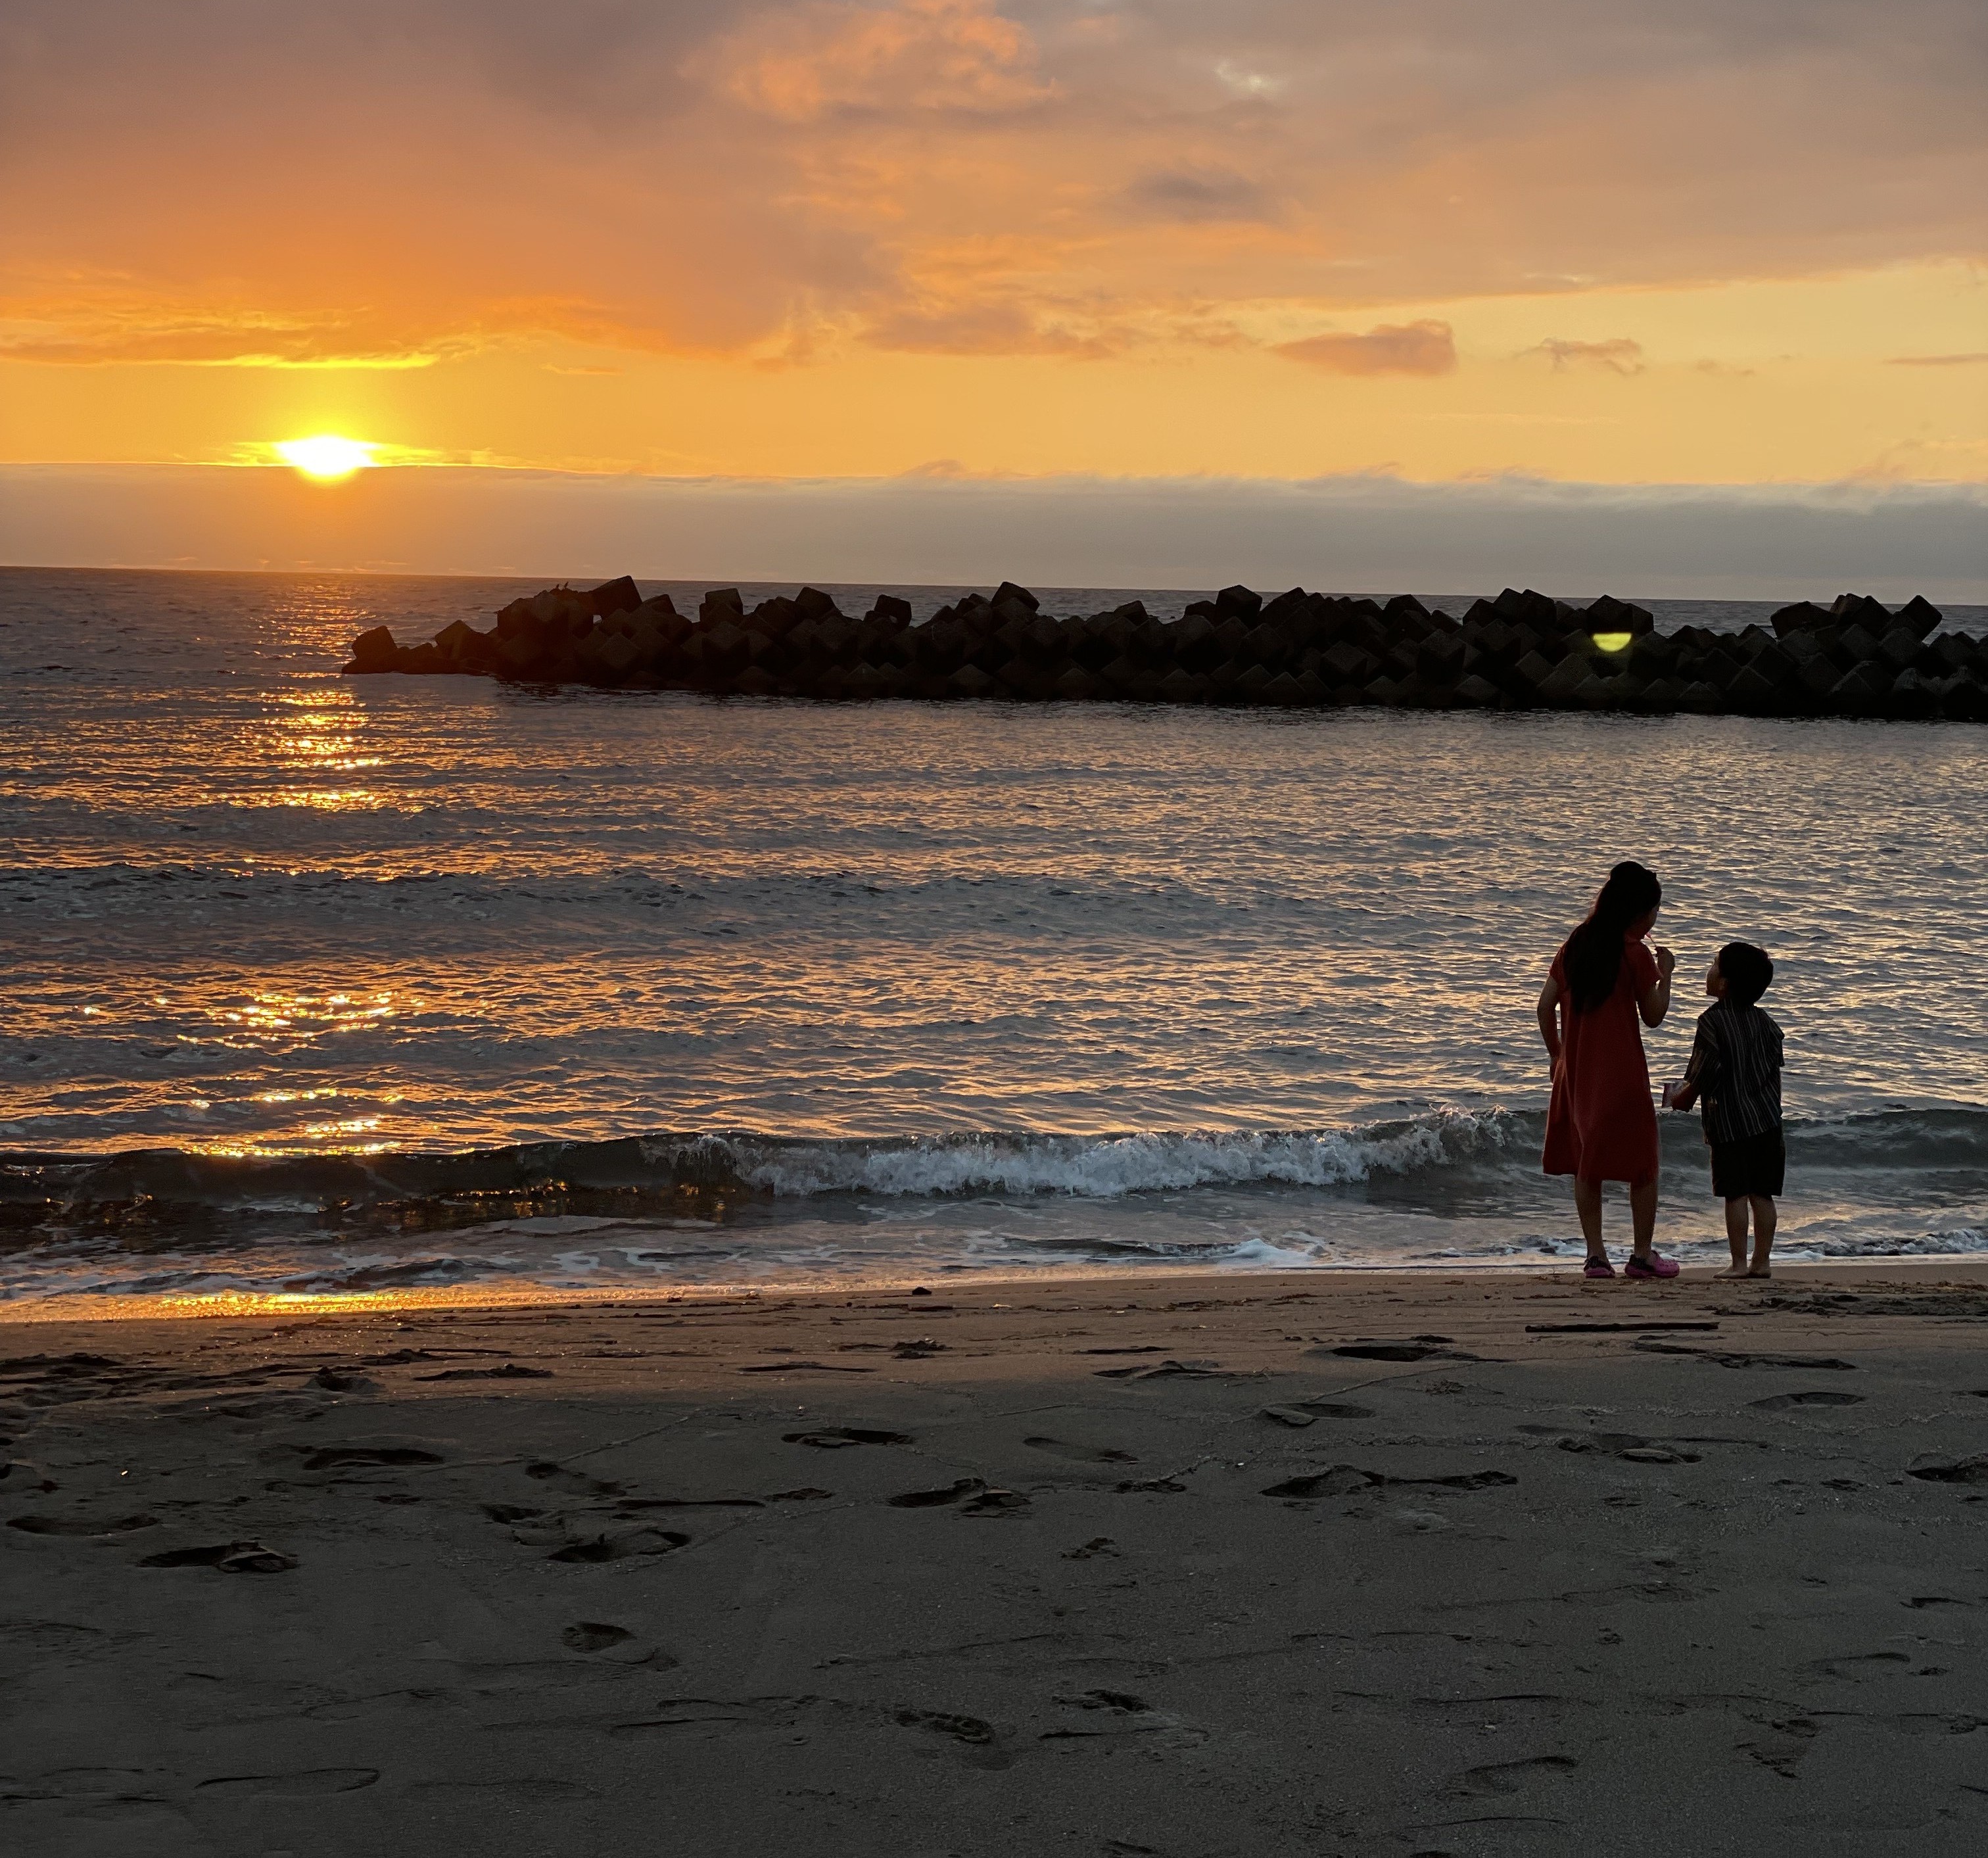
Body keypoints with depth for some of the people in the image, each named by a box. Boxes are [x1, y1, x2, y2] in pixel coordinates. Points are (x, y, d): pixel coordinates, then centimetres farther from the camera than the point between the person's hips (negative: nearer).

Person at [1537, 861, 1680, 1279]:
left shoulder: (1575, 945, 6)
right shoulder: (1635, 952, -9)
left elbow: (1546, 1004, 7)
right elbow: (1653, 1015, -4)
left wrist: (1556, 1053, 17)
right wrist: (1665, 974, 9)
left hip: (1576, 1070, 5)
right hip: (1622, 1072, -5)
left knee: (1585, 1164, 10)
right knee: (1642, 1163, 7)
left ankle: (1595, 1255, 8)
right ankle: (1642, 1254, 8)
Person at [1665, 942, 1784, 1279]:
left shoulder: (1712, 1020, -11)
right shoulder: (1763, 1020, 9)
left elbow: (1706, 1071, -14)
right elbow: (1774, 1065, 13)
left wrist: (1685, 1097, 3)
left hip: (1730, 1122, -6)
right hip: (1767, 1118, 6)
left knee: (1736, 1193, -3)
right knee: (1762, 1193, 7)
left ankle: (1739, 1262, -3)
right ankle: (1761, 1261, 10)